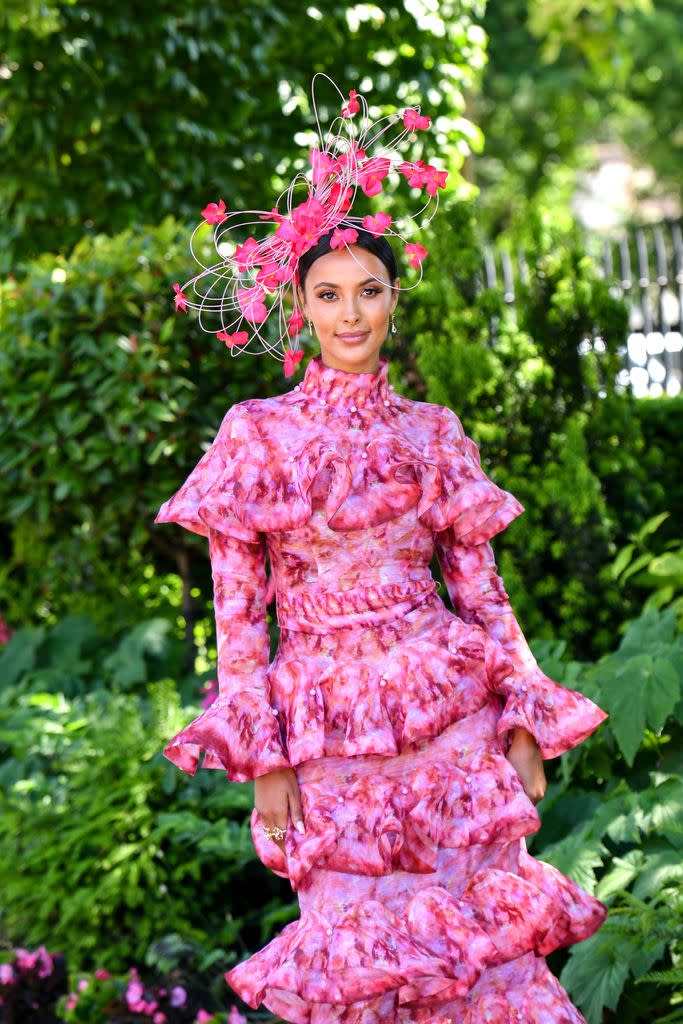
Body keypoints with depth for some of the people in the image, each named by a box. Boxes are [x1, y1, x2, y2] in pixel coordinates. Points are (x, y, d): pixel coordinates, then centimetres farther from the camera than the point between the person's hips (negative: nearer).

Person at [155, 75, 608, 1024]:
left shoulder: (434, 433, 8)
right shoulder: (257, 432, 3)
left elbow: (480, 585, 8)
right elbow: (236, 605, 0)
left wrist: (524, 727, 1)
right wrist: (263, 758, -6)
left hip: (451, 713, 1)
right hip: (326, 722, -1)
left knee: (484, 940, -1)